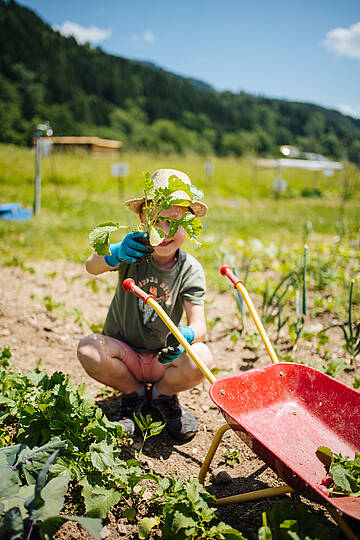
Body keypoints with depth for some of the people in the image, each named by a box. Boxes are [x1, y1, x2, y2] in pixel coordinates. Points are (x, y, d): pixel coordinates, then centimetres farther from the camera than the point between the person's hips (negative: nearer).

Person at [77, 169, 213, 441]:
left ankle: (162, 394, 6)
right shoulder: (134, 252, -11)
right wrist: (115, 253, -54)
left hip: (163, 360, 0)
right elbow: (92, 266, -31)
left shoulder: (190, 269, -10)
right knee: (88, 348, -29)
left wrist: (186, 335, -43)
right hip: (124, 354, 0)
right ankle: (134, 394, 2)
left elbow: (199, 324, -19)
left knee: (201, 358, -29)